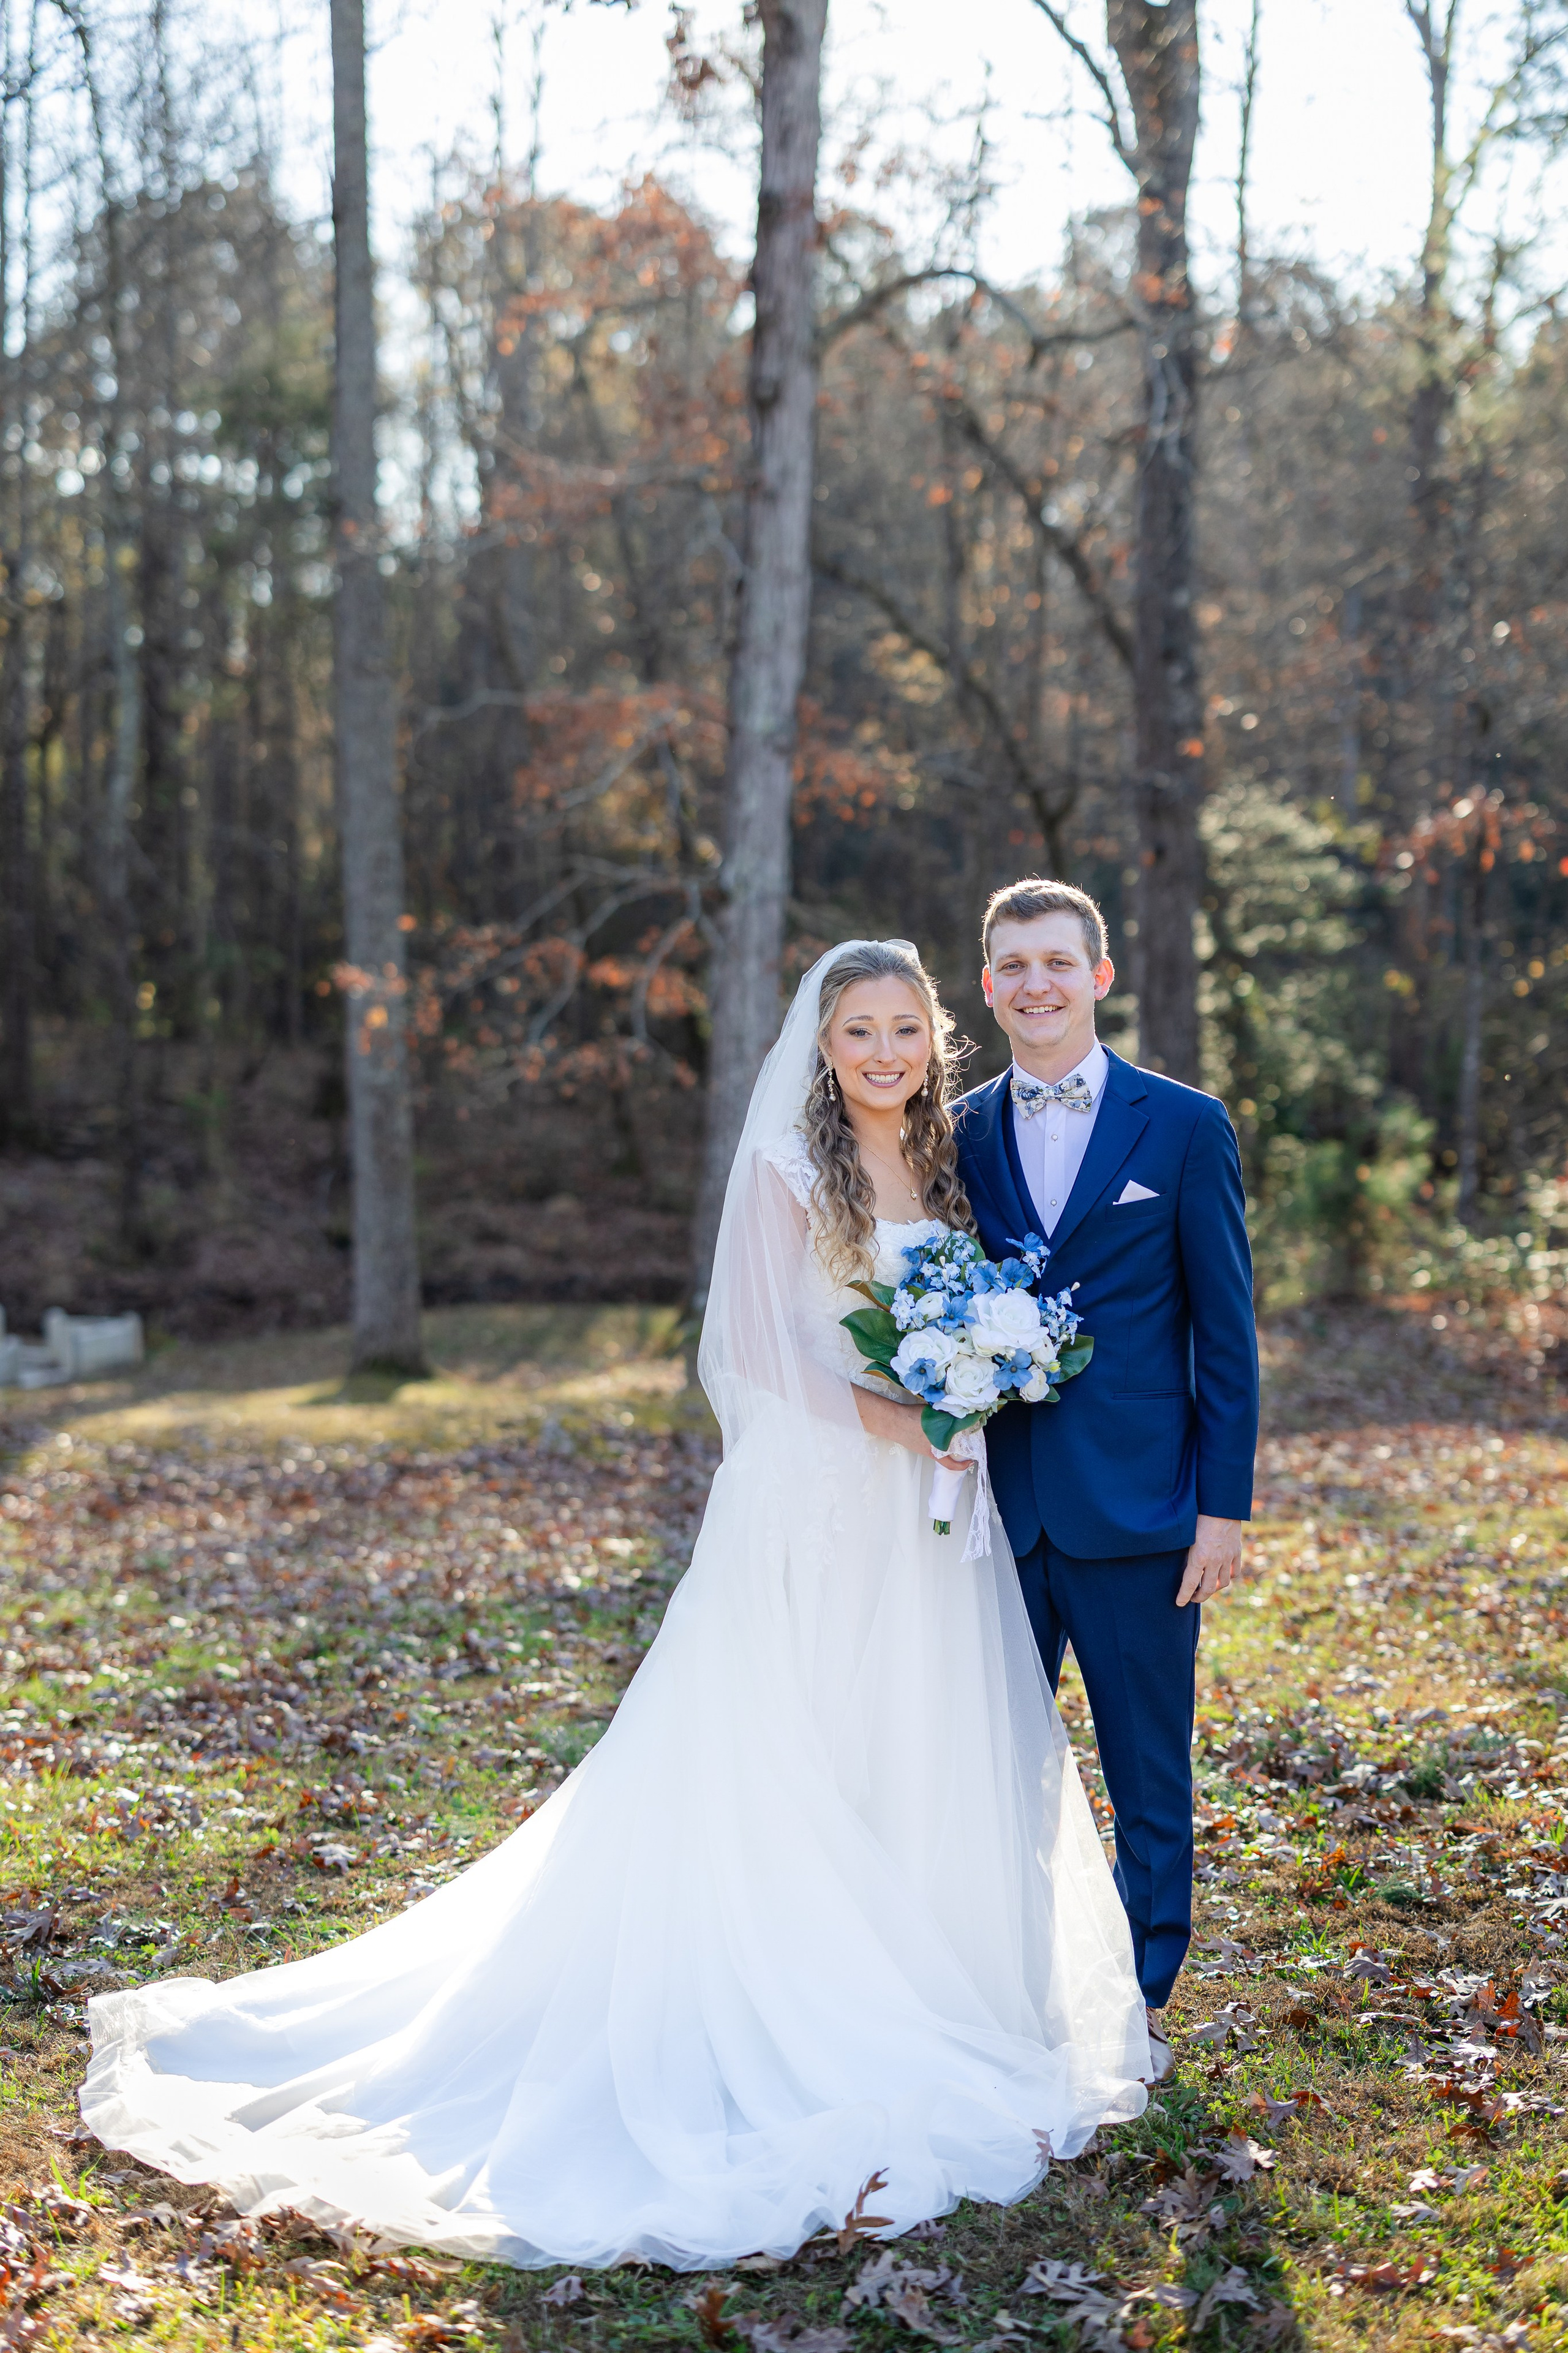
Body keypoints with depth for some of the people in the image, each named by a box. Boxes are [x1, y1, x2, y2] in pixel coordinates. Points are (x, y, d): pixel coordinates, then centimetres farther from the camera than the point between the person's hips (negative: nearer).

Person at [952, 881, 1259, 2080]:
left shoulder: (1186, 1125, -1)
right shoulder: (960, 1134, 7)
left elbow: (1226, 1330, -2)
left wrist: (1225, 1505, -6)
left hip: (1136, 1509, -2)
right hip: (997, 1507, 3)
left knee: (1151, 1780, 9)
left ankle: (1138, 2007, 24)